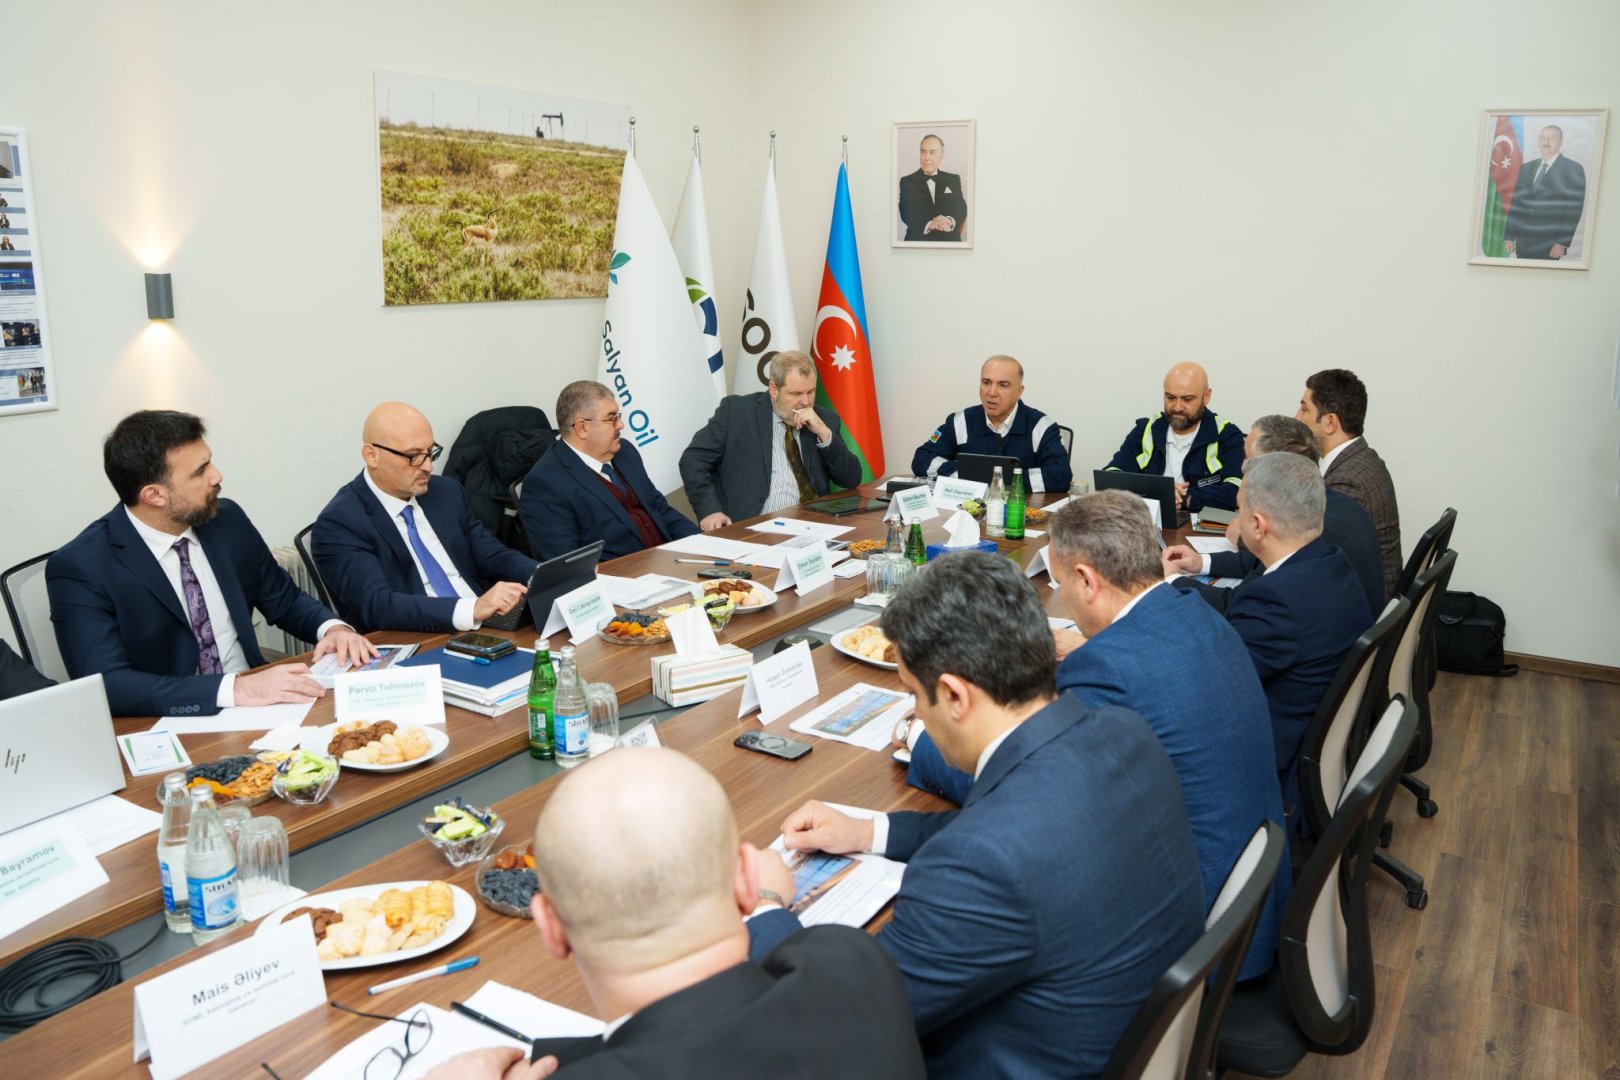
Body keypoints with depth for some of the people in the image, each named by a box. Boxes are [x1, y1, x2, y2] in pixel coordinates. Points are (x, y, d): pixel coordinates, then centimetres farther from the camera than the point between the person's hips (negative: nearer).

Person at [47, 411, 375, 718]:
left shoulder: (228, 521, 3)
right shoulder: (79, 568, -11)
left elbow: (284, 600, 15)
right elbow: (107, 686, -21)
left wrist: (333, 627, -7)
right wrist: (235, 688, -32)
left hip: (259, 705, 4)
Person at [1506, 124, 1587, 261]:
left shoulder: (1573, 169, 0)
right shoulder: (1525, 168, 14)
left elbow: (1574, 209, -6)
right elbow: (1515, 203, 11)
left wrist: (1563, 243, -14)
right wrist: (1509, 236, 3)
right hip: (1523, 243, 4)